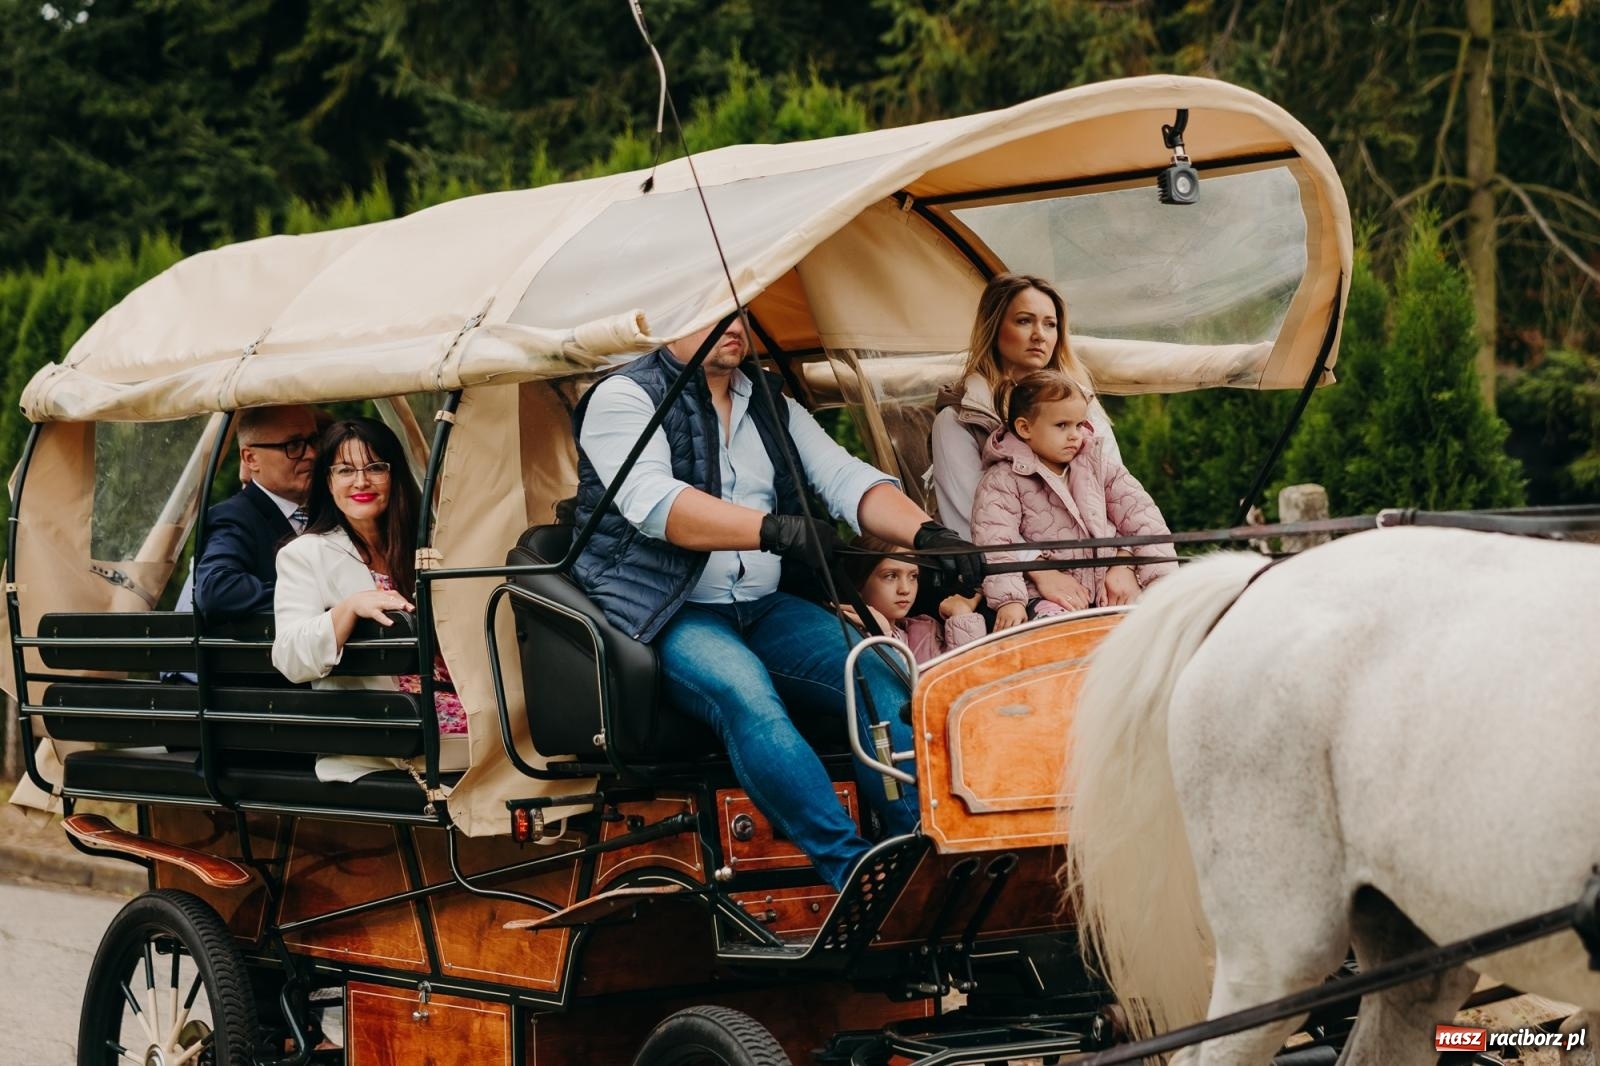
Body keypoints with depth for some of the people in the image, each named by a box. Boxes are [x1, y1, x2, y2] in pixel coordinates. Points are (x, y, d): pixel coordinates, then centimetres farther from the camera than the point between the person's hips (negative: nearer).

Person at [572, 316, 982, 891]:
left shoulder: (772, 404, 16)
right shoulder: (625, 397, -5)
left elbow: (845, 477, 8)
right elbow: (652, 502, -22)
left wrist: (926, 533, -12)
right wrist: (771, 530, -36)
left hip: (762, 608, 7)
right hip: (664, 616, -6)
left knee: (880, 678, -19)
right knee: (746, 696, -36)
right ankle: (852, 870, -41)